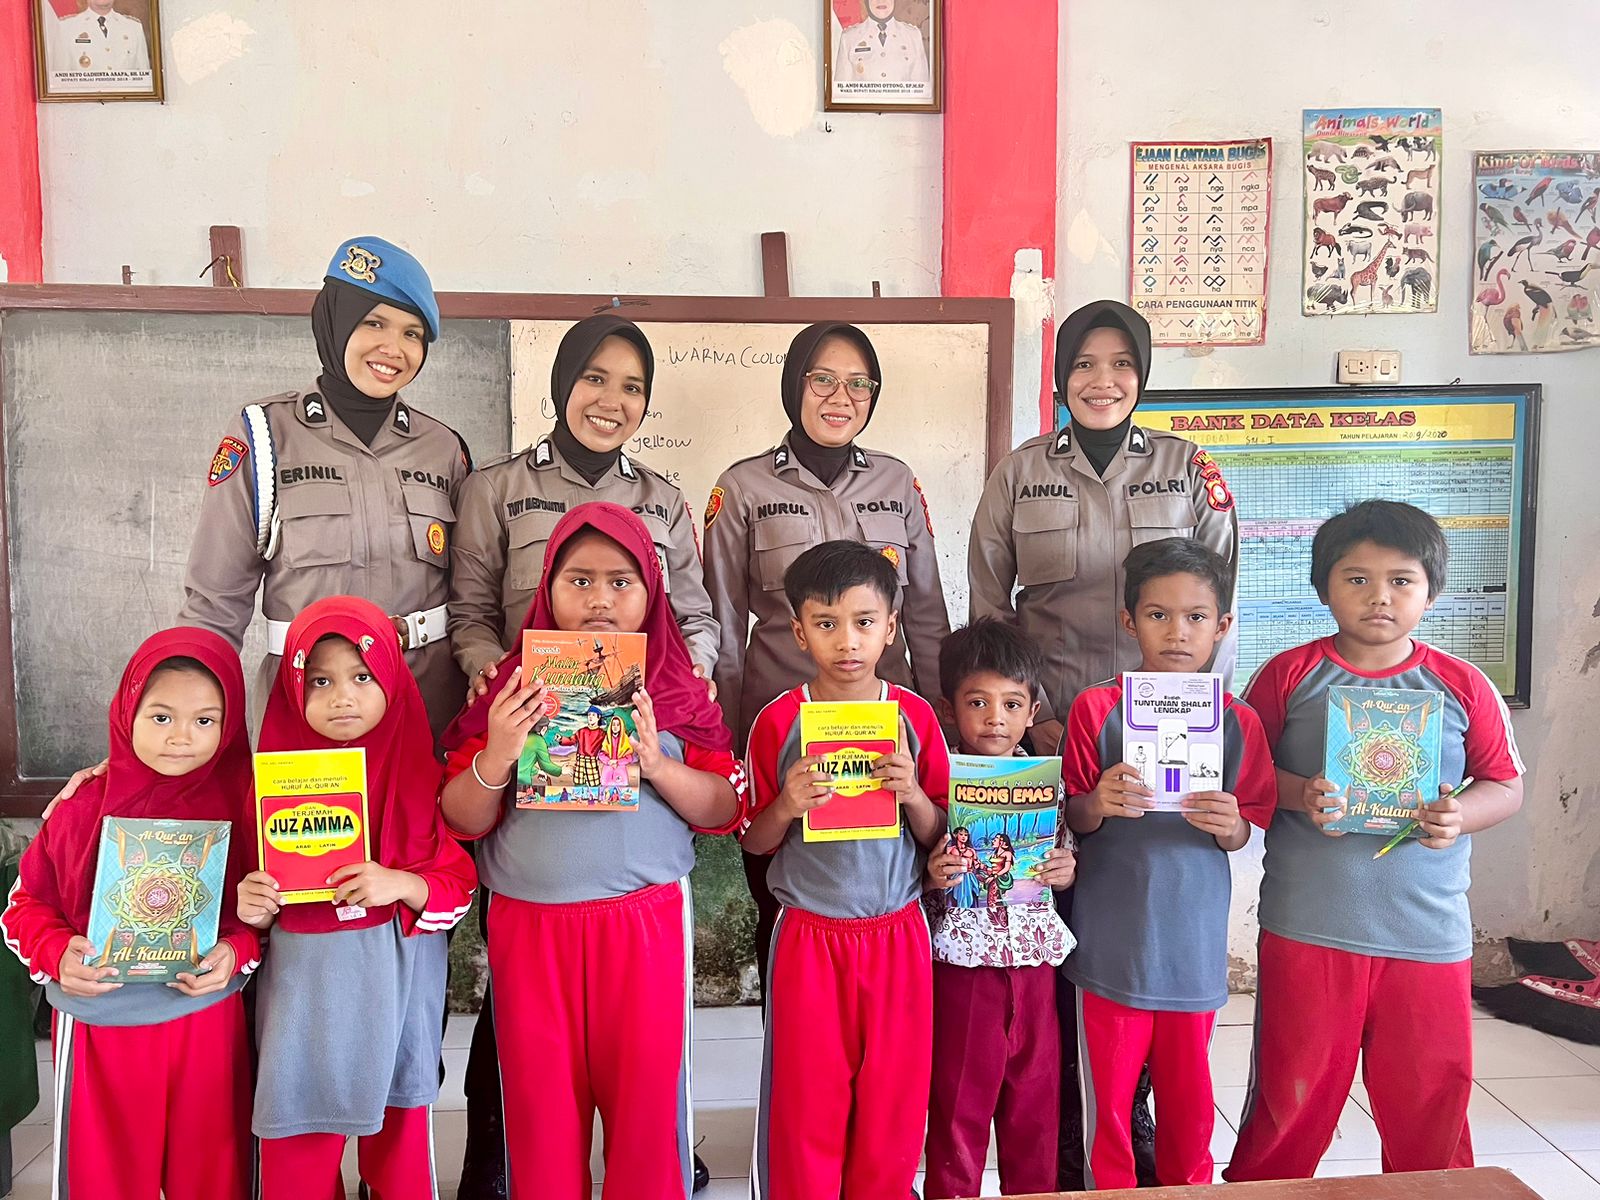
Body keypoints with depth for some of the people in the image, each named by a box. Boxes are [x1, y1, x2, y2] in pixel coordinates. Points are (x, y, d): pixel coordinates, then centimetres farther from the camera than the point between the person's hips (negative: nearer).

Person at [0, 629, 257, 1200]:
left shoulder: (241, 807, -6)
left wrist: (237, 951, -17)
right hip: (100, 1027, 1)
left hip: (208, 1022, 0)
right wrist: (57, 955, -13)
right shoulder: (83, 809, -5)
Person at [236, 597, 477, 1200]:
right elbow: (258, 884, 11)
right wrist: (250, 908, -9)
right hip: (301, 985, 2)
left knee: (399, 1145, 12)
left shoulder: (420, 772, -5)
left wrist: (403, 885, -22)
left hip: (393, 986, -1)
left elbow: (459, 880, -5)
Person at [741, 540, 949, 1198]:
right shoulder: (777, 721, -6)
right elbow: (754, 842, 1)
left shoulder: (915, 716, -2)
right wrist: (786, 806, -19)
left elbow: (939, 837, 4)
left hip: (897, 933, 1)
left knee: (893, 1096, 12)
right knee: (806, 1099, 9)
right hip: (808, 937, -1)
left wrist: (913, 795, -16)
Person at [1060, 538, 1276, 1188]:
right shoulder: (1096, 708, -6)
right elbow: (1072, 819, -1)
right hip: (1111, 939, -2)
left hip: (1194, 939, 2)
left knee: (1189, 1098, 16)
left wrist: (1228, 826, -17)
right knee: (1108, 1093, 9)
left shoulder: (1237, 721, 0)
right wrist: (1096, 804, -23)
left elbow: (1245, 832, 6)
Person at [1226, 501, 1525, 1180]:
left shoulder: (1462, 686, 2)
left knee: (1432, 1100, 13)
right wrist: (1297, 794, -18)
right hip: (1306, 926, -1)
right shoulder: (1289, 676, -2)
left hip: (1429, 935, 2)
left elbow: (1506, 786, 8)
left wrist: (1459, 815, -12)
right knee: (1291, 1096, 11)